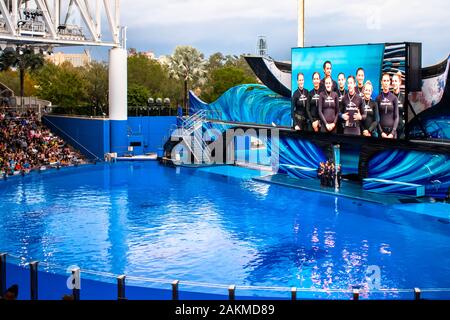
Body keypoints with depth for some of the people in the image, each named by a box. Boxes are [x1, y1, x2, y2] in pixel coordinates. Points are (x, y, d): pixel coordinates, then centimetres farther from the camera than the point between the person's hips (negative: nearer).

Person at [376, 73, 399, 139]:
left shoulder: (394, 98, 2)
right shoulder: (378, 98, 3)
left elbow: (396, 117, 1)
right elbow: (377, 117, 3)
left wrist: (392, 133, -9)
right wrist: (381, 132, -7)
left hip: (392, 130, 0)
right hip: (381, 130, 0)